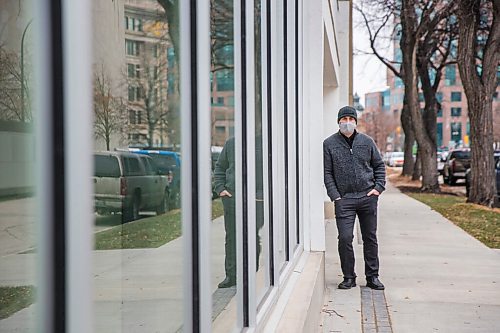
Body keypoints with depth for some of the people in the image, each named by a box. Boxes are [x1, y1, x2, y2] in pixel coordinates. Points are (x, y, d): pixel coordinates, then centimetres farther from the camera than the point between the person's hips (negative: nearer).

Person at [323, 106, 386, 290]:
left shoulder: (367, 141, 8)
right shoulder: (329, 144, 2)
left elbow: (379, 165, 16)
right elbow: (327, 172, 1)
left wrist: (378, 187, 3)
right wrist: (335, 196, -7)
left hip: (368, 197, 2)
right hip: (344, 199, -2)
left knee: (370, 238, 9)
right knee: (345, 238, -8)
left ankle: (372, 276, 19)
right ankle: (349, 277, 7)